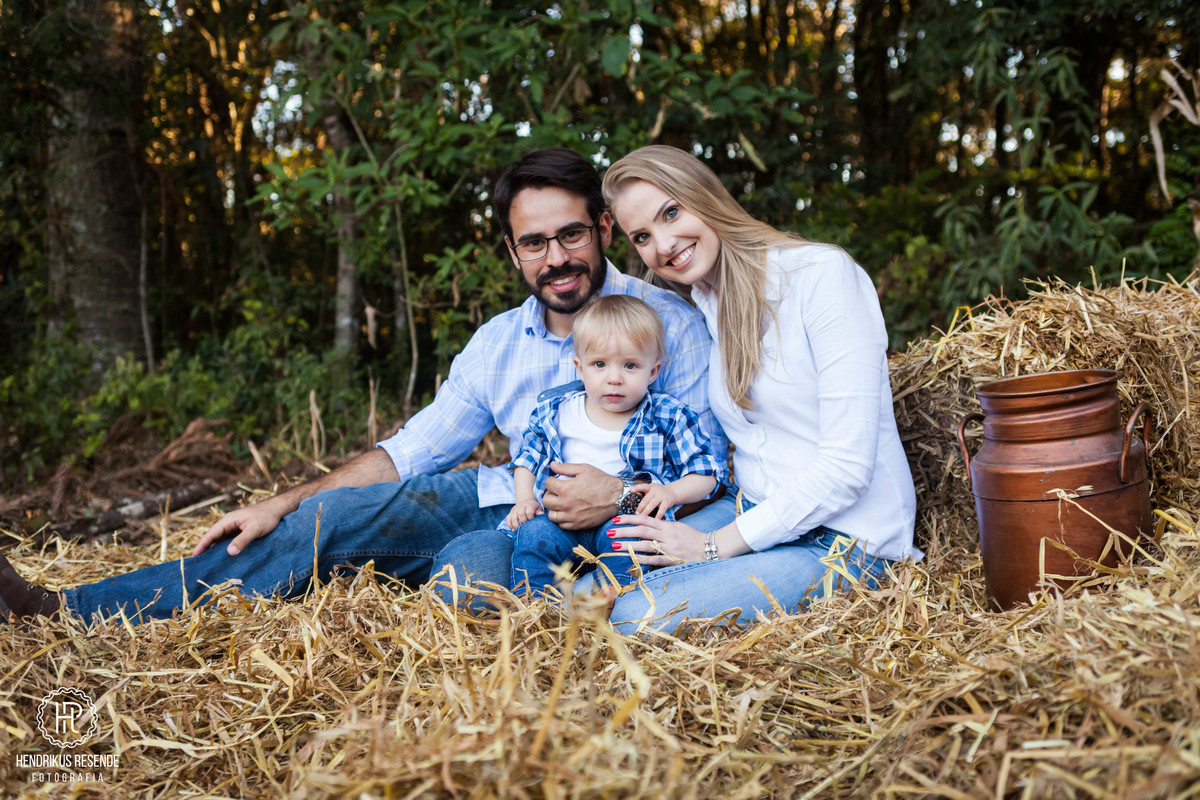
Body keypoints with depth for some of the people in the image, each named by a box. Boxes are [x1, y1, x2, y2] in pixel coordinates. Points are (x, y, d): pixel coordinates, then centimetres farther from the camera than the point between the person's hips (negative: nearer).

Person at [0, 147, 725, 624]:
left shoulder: (668, 322, -9)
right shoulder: (498, 343, 7)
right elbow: (411, 451, 9)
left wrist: (622, 494, -30)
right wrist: (282, 505, 3)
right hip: (510, 497, 5)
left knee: (465, 565, -37)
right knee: (330, 515, -10)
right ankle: (72, 612, -4)